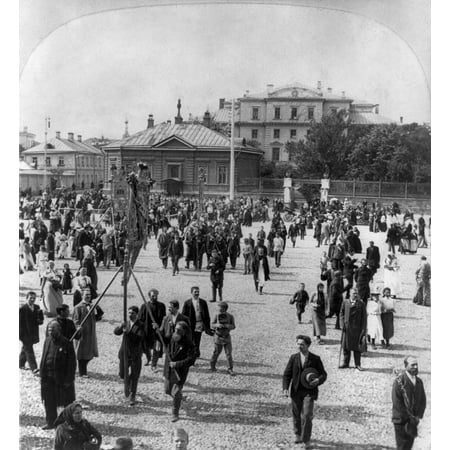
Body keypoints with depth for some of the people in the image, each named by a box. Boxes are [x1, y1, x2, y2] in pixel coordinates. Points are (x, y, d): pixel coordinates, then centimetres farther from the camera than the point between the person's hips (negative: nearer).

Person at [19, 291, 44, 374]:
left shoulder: (37, 308, 7)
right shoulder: (22, 309, -11)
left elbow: (41, 321, 8)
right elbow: (20, 323, -10)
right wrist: (21, 334, -13)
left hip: (33, 334, 6)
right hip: (25, 334, -6)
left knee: (25, 349, 20)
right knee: (29, 351, -6)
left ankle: (21, 364, 37)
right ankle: (34, 368, -9)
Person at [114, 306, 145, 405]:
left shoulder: (141, 325, -8)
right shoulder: (125, 323, 6)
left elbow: (140, 337, -22)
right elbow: (116, 332, -5)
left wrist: (129, 332, -33)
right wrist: (120, 327, -26)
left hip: (135, 355, -4)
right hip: (124, 353, 4)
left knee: (134, 377, 3)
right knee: (122, 374, 7)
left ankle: (132, 397, 17)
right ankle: (128, 384, 40)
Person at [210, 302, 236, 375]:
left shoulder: (230, 316, -8)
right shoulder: (217, 316, -8)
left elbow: (233, 326, -4)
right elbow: (212, 325, -5)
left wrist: (228, 326, -25)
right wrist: (217, 325, -26)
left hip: (227, 337, 1)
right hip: (218, 337, 0)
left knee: (229, 353, -1)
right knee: (216, 352, 9)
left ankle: (230, 369, 8)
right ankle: (212, 366, 31)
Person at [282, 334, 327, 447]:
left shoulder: (315, 359, -4)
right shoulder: (293, 358, 1)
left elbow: (323, 374, 2)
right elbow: (287, 374, 2)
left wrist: (318, 381, -20)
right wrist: (285, 388, -11)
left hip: (309, 391, -2)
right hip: (296, 391, 2)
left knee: (307, 416, -10)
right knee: (296, 415, 13)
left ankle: (305, 440, 5)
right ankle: (298, 435, 37)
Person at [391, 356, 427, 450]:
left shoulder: (419, 382, 5)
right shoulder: (399, 382, -15)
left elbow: (423, 400, 10)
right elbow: (397, 403, -16)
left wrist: (418, 416, -2)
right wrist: (410, 418, -14)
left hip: (414, 420, 6)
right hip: (401, 420, -6)